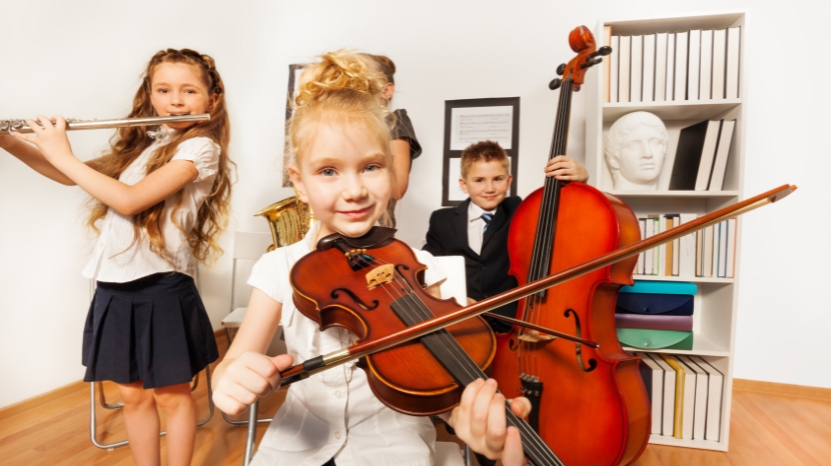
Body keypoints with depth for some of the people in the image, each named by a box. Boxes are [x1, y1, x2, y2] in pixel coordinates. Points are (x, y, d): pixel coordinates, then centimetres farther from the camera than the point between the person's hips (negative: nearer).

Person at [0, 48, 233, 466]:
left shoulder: (201, 147, -10)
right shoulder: (139, 144, 13)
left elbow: (129, 200, -20)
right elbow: (68, 176, 19)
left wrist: (64, 154, -10)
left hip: (162, 290, -6)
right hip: (114, 288, 7)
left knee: (172, 396, 10)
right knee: (133, 396, 18)